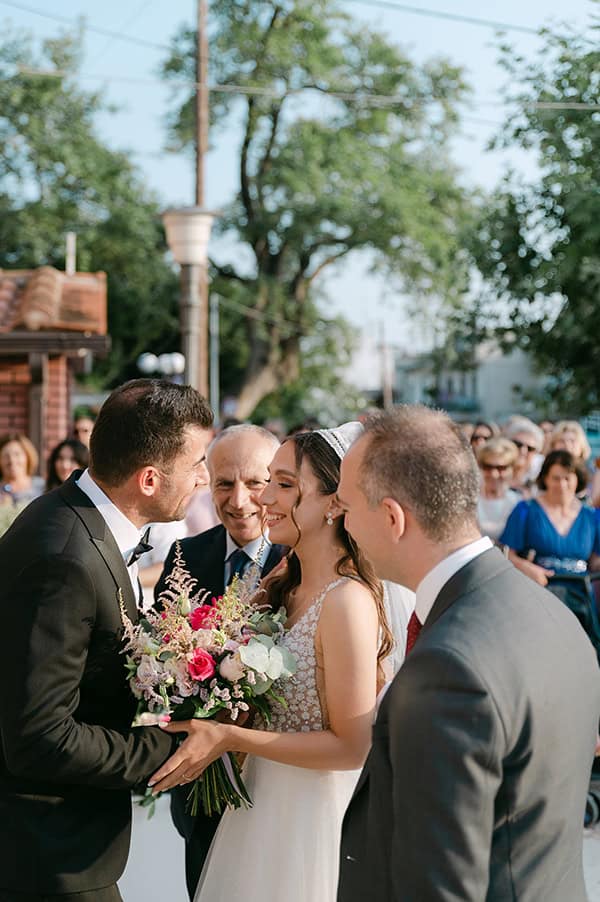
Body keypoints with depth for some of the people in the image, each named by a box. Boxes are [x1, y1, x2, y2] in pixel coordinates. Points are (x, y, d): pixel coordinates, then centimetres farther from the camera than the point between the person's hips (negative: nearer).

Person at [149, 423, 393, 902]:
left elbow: (351, 746, -22)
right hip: (264, 806, 8)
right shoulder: (289, 585, 4)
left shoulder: (347, 601, -23)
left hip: (312, 820, -8)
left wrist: (230, 737, -22)